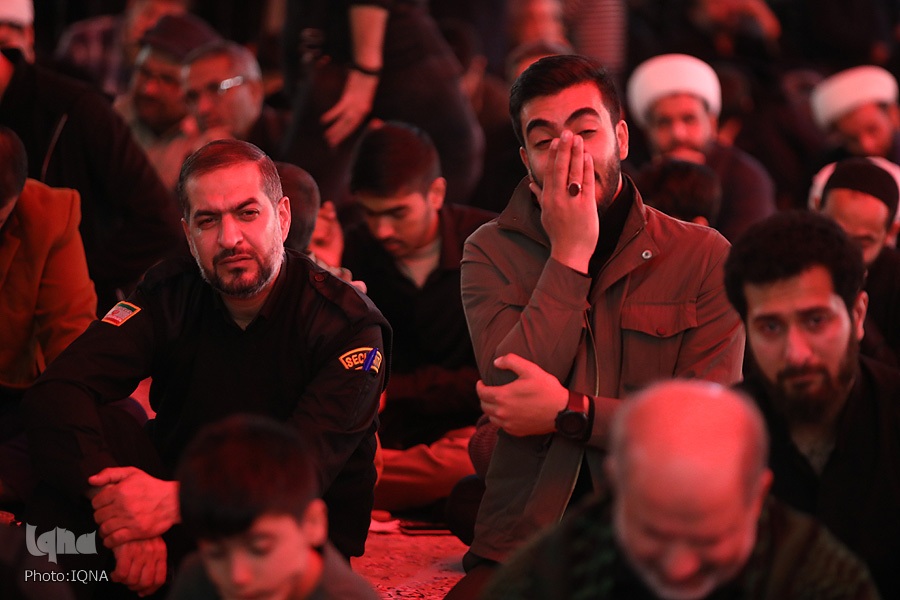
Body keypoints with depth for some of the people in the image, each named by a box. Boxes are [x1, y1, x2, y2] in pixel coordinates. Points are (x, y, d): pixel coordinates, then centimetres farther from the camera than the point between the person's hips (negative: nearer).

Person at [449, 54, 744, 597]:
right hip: (520, 549, 0)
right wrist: (570, 254, -8)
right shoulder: (493, 251, 8)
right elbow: (511, 391, -8)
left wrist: (569, 413, -12)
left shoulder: (704, 257, 4)